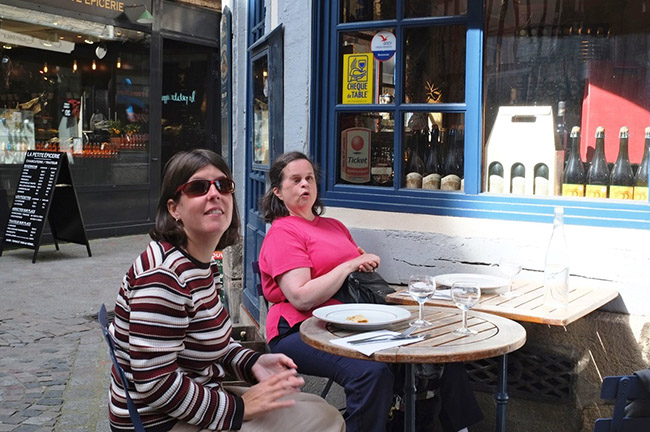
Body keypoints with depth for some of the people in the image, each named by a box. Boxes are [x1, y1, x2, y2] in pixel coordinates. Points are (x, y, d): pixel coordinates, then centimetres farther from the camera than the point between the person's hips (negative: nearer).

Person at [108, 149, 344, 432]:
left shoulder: (202, 261, 5)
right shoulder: (164, 273, -25)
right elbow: (154, 383, -28)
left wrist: (253, 363, -1)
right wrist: (238, 408, -20)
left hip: (199, 399, 9)